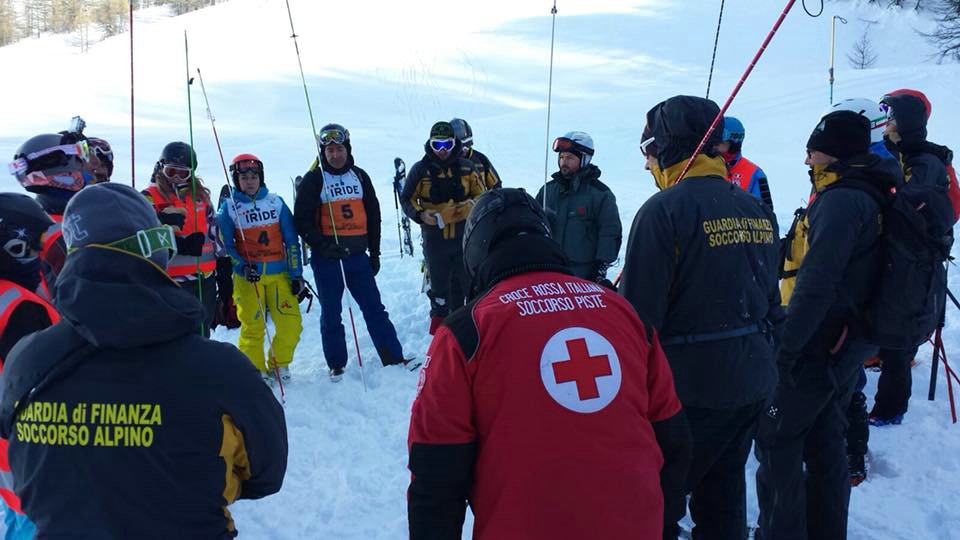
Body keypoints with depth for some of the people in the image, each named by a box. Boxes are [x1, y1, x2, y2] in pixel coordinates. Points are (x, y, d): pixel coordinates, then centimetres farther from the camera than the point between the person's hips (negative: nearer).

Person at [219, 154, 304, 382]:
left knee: (291, 325, -3)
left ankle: (278, 364, 18)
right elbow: (226, 246, 2)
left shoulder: (276, 203, 6)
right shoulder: (229, 208, 2)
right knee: (252, 327, -2)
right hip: (248, 278, -2)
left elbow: (291, 241, 6)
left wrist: (296, 275, 1)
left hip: (279, 274, 2)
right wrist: (242, 267, -14)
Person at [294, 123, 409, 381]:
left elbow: (373, 216, 14)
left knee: (374, 307, 4)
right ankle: (337, 365, 15)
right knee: (331, 314, 5)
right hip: (326, 258, -3)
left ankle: (394, 358, 9)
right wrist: (322, 245, -18)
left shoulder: (360, 176, 10)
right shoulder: (313, 180, -1)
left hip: (357, 255, 3)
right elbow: (302, 220, -6)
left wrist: (374, 252, 11)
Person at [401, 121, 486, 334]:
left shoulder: (466, 167, 2)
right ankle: (439, 316, 29)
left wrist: (471, 204, -11)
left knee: (469, 279, 7)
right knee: (439, 281, 9)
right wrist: (420, 214, -13)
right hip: (434, 235, -1)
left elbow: (481, 195, 11)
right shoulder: (420, 169, -3)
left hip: (464, 234, 1)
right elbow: (407, 199, 5)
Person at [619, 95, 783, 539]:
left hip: (691, 383, -8)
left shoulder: (664, 209, -16)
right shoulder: (757, 210, 8)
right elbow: (771, 297, 15)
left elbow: (639, 310, -18)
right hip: (753, 380, 8)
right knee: (724, 489, 20)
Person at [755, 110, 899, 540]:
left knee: (776, 442, 0)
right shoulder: (870, 196, 11)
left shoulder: (840, 200, -20)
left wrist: (783, 350, -24)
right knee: (825, 442, 18)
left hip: (815, 348, -10)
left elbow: (816, 287, -27)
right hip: (848, 345, 10)